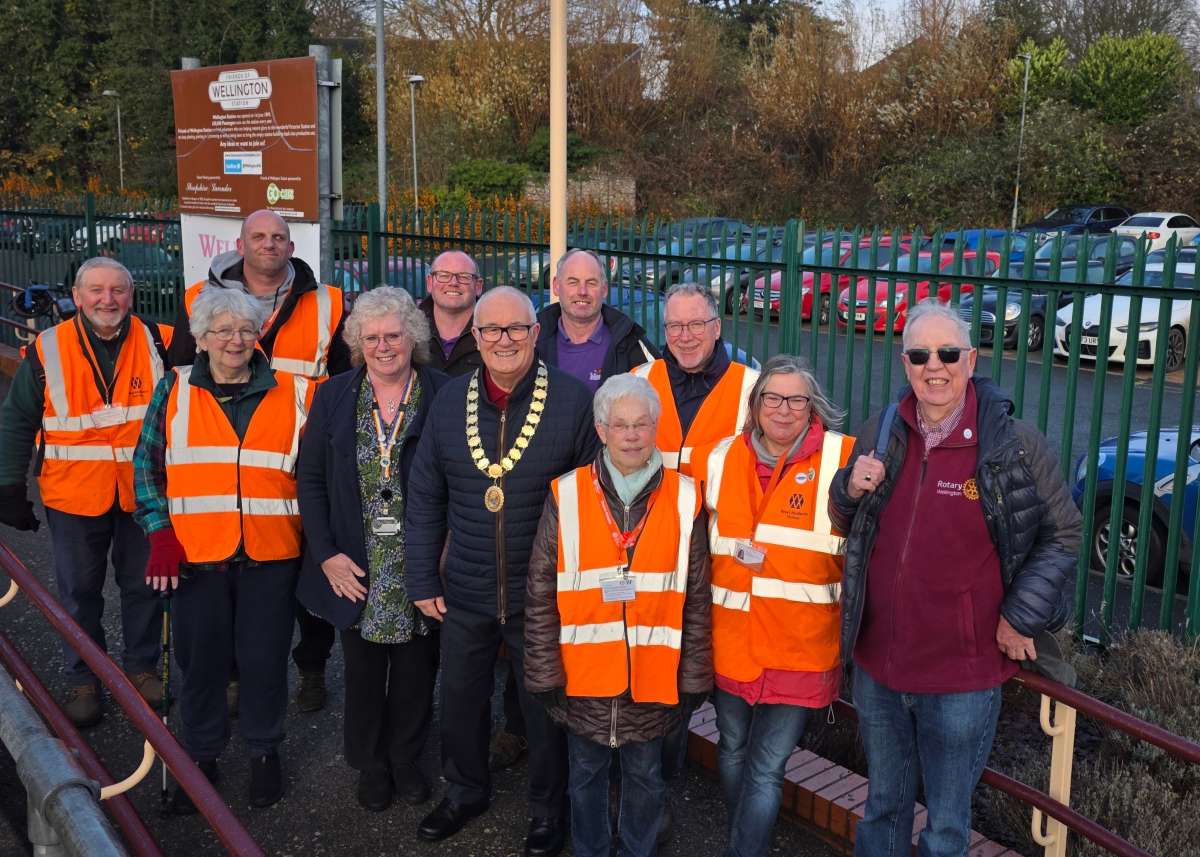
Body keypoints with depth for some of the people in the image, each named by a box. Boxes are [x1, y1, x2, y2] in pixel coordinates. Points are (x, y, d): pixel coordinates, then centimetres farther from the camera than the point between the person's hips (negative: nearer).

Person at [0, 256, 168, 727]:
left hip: (142, 493, 1)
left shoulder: (156, 343, -5)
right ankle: (82, 679, 25)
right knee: (79, 590, 11)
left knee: (143, 584, 13)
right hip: (74, 495, -1)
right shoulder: (47, 350, -6)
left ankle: (141, 666, 31)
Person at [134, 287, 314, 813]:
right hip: (196, 554, 0)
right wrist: (161, 534, -3)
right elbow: (147, 464, 6)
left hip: (270, 554, 0)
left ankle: (264, 750, 29)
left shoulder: (292, 394, 2)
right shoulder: (175, 390, 3)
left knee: (264, 656, 7)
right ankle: (201, 754, 30)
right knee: (201, 656, 10)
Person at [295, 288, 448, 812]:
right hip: (356, 570, 1)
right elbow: (310, 479, 2)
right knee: (363, 672, 13)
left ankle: (405, 760, 35)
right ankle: (369, 765, 34)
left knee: (415, 671, 13)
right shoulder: (332, 397, 0)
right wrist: (326, 553, -6)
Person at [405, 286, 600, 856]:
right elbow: (424, 498, 4)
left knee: (546, 707, 15)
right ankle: (465, 792, 47)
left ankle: (548, 809, 39)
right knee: (459, 701, 21)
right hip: (464, 594, 3)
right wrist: (423, 580, 3)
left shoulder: (574, 402, -12)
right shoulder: (450, 401, -1)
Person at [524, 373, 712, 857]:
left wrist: (694, 678, 2)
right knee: (586, 775, 18)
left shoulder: (683, 500, -5)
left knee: (645, 777, 18)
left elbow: (697, 600, 1)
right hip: (584, 675, 0)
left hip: (653, 677, 0)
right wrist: (545, 673, -3)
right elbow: (541, 596, -3)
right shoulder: (566, 496, -7)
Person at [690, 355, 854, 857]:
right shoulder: (719, 458, 1)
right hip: (731, 639, 4)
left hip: (801, 645, -4)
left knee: (766, 768, 3)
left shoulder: (841, 460, -9)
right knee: (733, 749, 20)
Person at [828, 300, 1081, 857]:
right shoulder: (880, 435, 0)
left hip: (962, 679, -3)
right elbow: (845, 526, 12)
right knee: (883, 807, 23)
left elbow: (1063, 534, 0)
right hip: (875, 667, 4)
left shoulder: (1015, 444, -12)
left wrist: (1021, 616, -8)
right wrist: (851, 488, -10)